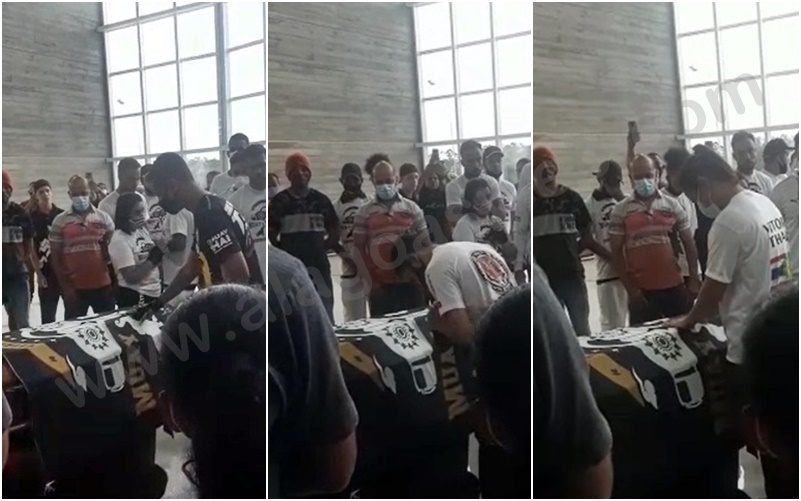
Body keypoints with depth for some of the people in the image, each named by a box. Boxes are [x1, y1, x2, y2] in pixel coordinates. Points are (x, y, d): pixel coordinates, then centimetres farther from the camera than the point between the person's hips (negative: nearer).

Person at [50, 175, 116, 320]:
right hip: (75, 287, -1)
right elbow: (55, 256, 1)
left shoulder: (104, 218, 5)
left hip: (103, 285, 1)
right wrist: (65, 286, -5)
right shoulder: (60, 221, 0)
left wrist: (115, 280, 1)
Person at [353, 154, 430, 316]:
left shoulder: (411, 208, 7)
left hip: (411, 282, 1)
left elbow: (426, 244, 8)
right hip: (381, 285, -1)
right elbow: (359, 247, 2)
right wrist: (371, 279, -4)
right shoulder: (364, 212, 3)